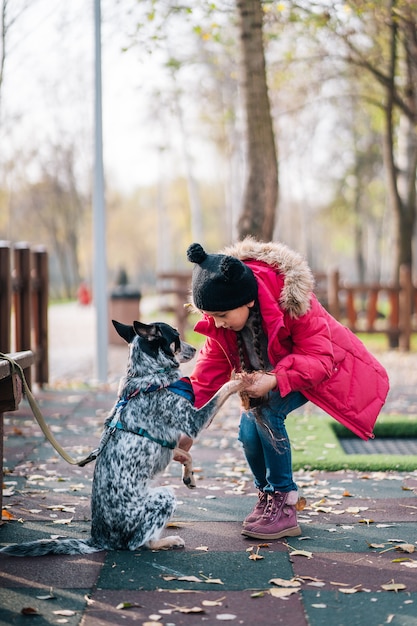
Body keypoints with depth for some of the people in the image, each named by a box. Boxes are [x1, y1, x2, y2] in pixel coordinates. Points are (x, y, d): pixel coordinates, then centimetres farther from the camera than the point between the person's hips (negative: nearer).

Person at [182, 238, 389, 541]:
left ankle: (284, 504, -18)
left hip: (318, 369, -6)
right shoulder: (219, 315, -20)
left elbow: (319, 358, -33)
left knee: (266, 412, -29)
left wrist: (275, 379, -49)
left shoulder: (292, 300, -36)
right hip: (266, 373, 6)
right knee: (249, 431, -14)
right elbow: (212, 364, -12)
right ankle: (267, 496, 15)